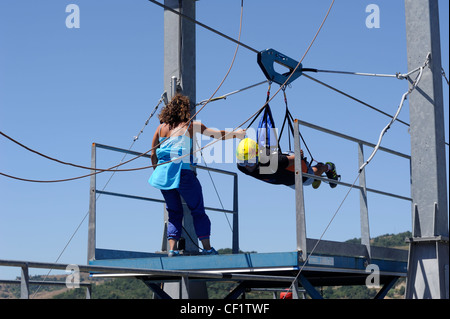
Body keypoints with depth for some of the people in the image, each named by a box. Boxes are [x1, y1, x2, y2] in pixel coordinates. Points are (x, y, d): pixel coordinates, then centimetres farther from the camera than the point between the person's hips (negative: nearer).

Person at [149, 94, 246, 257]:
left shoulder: (161, 127, 12)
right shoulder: (190, 125, 3)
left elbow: (153, 154, 15)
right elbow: (217, 135, 1)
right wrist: (236, 134, 10)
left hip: (163, 174, 4)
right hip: (182, 173, -4)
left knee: (174, 213, 14)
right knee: (198, 211, 9)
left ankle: (172, 248, 1)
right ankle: (207, 248, 8)